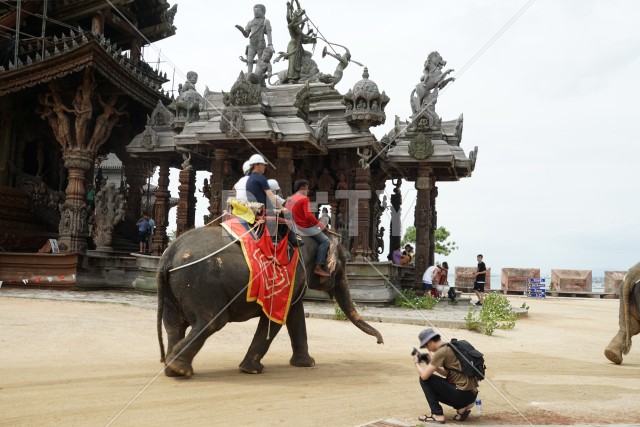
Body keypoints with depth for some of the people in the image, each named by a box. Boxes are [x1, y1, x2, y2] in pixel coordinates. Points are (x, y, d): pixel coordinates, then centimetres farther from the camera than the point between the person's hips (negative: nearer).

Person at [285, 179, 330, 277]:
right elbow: (308, 215, -21)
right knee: (324, 240, -9)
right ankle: (318, 267, -18)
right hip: (304, 227, -10)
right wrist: (320, 224, -10)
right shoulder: (304, 199, -13)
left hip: (293, 226, 10)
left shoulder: (289, 199, 13)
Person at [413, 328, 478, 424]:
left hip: (463, 393, -9)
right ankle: (461, 408, 13)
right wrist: (430, 363, 17)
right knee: (433, 389, 24)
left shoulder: (441, 352, -13)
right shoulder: (452, 347, 14)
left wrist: (417, 363, 5)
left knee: (425, 379, -3)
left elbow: (424, 375, -14)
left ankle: (437, 415, -2)